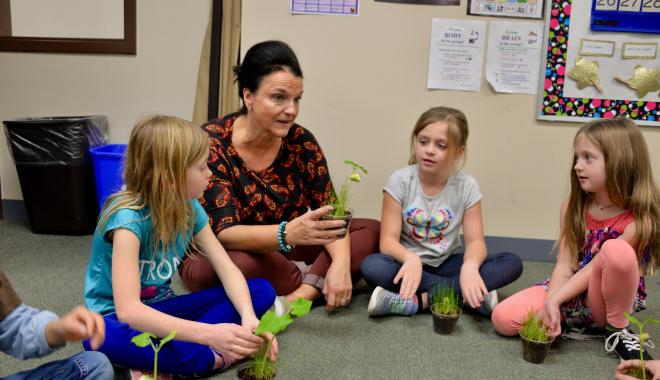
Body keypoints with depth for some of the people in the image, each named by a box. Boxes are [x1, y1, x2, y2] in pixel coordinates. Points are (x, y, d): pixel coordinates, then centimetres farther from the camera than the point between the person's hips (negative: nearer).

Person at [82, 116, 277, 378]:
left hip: (159, 308, 7)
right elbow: (128, 310, -37)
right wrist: (208, 334, -47)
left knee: (261, 290, -8)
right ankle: (215, 358, -23)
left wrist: (249, 317, -28)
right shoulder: (128, 218, -27)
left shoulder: (189, 208, -7)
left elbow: (227, 269, -7)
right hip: (119, 319, -6)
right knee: (109, 337, -43)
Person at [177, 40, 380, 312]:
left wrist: (341, 261, -27)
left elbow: (331, 212, -7)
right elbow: (224, 233, -29)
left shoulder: (301, 141, -8)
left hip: (283, 254, 5)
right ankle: (314, 281, -15)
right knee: (211, 268, -39)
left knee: (370, 231, -7)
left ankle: (301, 293, -26)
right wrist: (289, 233, -47)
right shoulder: (211, 144, -20)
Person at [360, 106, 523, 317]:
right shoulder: (400, 180, -13)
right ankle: (460, 293, -27)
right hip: (410, 262, -1)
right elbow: (388, 240, -17)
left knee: (512, 263, -20)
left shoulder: (466, 186, -8)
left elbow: (475, 242, -11)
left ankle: (421, 299, -28)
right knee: (371, 266, -34)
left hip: (446, 263, 2)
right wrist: (410, 258, -40)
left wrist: (470, 265, -36)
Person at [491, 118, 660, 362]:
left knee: (617, 250, -37)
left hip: (608, 299, -3)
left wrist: (553, 301, -25)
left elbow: (594, 269, -20)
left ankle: (617, 330, -12)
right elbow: (564, 265, -9)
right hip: (571, 292, 4)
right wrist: (550, 305, -24)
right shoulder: (573, 207, -4)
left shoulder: (638, 220, -18)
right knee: (503, 319, -18)